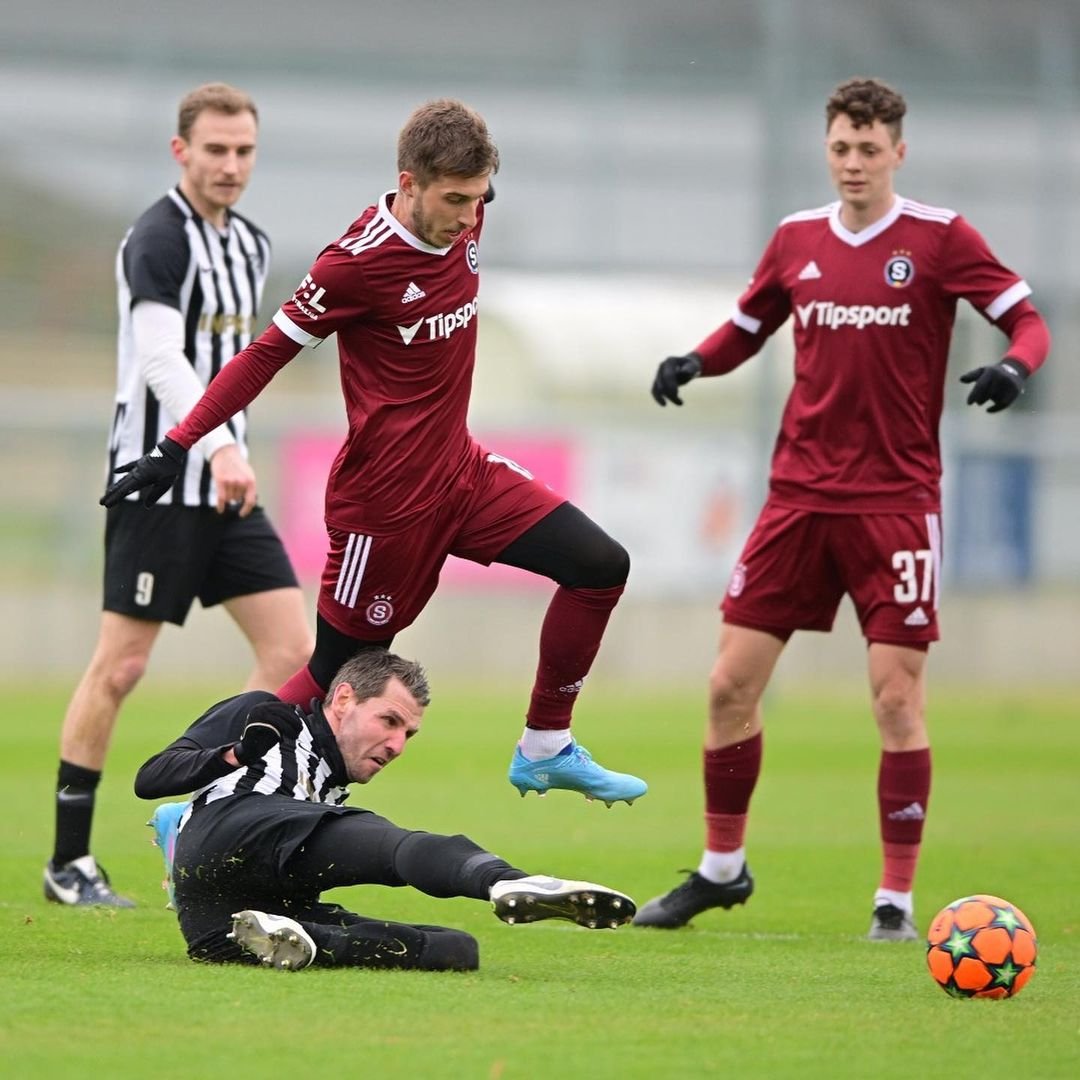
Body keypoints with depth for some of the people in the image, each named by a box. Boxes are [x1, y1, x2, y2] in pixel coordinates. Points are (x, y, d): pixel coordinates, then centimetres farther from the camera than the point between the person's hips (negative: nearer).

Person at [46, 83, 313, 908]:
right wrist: (220, 450, -41)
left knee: (293, 648, -2)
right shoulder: (157, 241, -14)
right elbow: (161, 358, -28)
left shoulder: (250, 245, 13)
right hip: (157, 485, -8)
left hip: (227, 487, 8)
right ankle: (69, 862, 4)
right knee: (121, 666, -5)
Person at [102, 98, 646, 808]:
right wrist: (177, 447, -11)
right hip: (384, 501, -8)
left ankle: (546, 750, 11)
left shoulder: (463, 223, -2)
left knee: (602, 566, -1)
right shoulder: (359, 262, -21)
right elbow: (270, 352, -13)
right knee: (338, 679, -1)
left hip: (461, 471, 8)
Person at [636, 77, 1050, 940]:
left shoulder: (938, 238, -5)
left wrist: (1015, 364, -27)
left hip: (897, 499, -4)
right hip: (800, 495, 4)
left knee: (898, 697, -8)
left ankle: (897, 898, 2)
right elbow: (748, 327, 19)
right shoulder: (797, 239, 7)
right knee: (732, 683, 2)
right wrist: (696, 362, -1)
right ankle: (722, 867, 20)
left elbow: (1027, 319, -5)